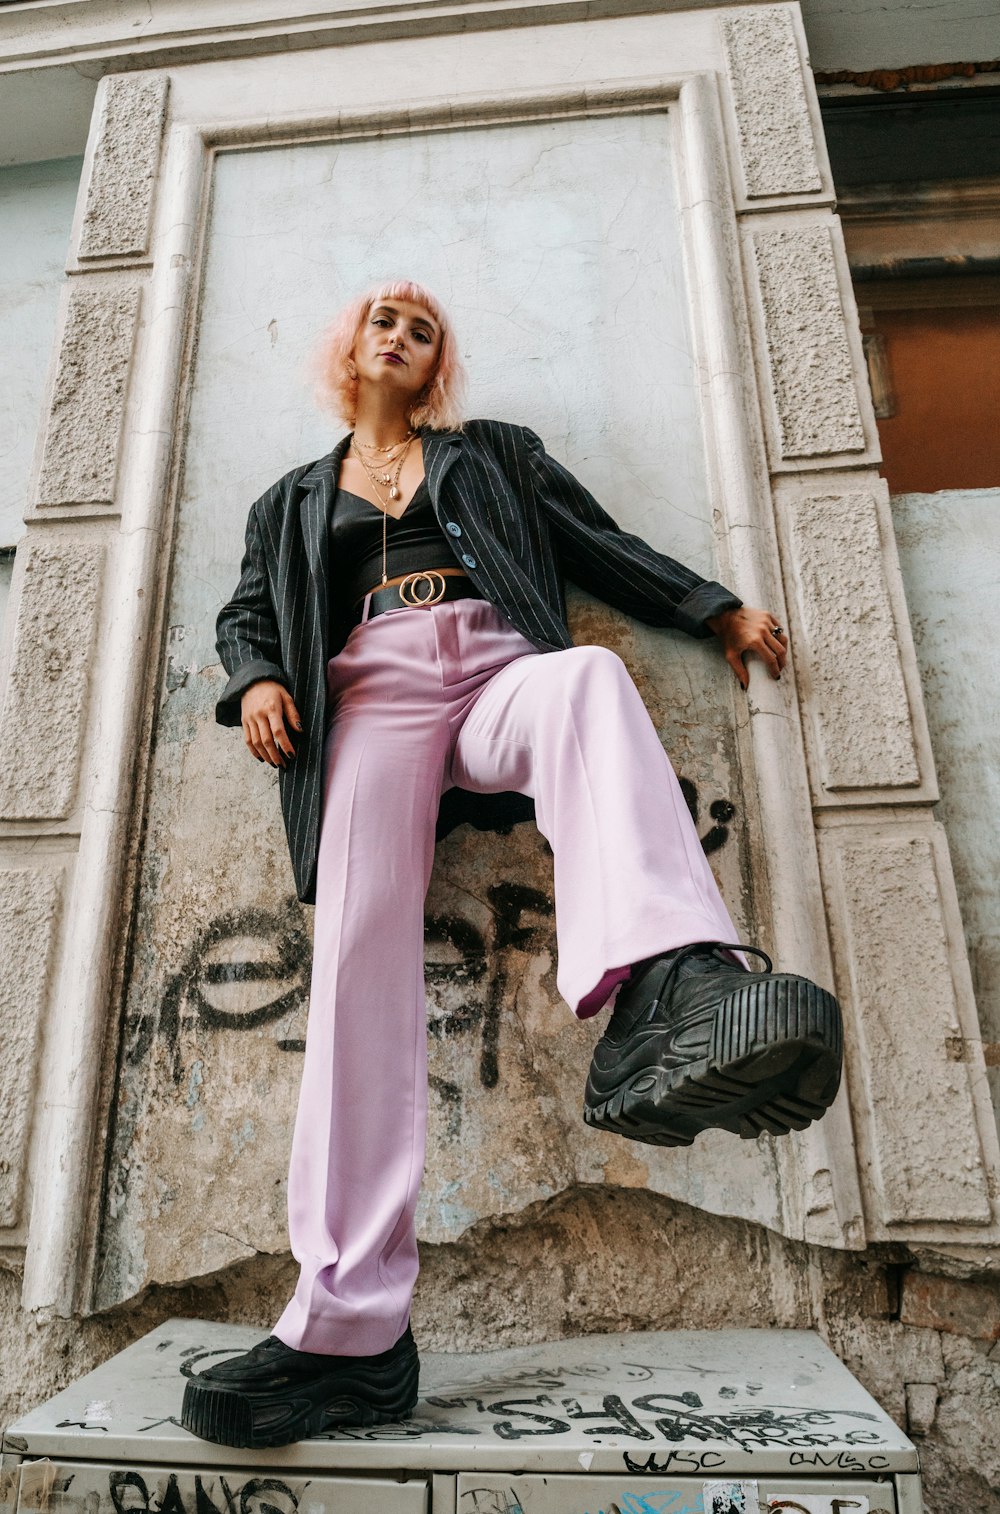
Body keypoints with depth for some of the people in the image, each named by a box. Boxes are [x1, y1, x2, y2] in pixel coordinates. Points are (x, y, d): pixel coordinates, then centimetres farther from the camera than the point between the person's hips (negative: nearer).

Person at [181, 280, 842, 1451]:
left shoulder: (493, 454, 31)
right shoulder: (293, 502, 34)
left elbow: (600, 546, 23)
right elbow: (247, 610, 26)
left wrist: (715, 607, 12)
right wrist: (258, 678, 2)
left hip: (497, 670, 0)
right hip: (372, 693, 1)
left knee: (590, 675, -38)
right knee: (359, 937, -24)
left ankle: (662, 1004, -64)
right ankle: (349, 1329, -27)